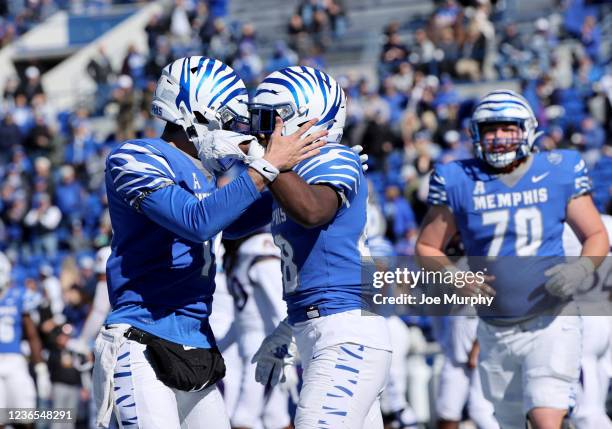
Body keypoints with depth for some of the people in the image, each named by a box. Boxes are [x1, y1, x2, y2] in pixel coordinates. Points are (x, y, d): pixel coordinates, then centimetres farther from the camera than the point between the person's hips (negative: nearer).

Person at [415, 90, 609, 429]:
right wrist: (454, 277, -12)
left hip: (551, 324, -2)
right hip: (496, 332, 2)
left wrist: (581, 268, -15)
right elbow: (426, 247, 8)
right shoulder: (459, 181, 0)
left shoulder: (558, 173, -1)